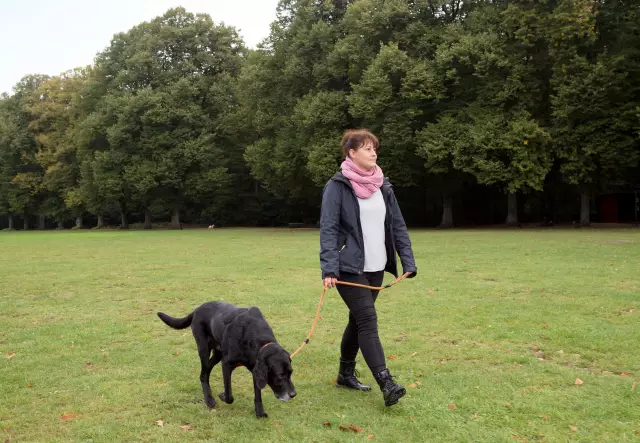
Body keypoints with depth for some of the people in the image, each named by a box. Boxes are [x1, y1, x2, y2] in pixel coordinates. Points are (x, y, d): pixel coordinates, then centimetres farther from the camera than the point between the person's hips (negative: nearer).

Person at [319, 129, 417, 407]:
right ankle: (386, 384, -13)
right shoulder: (337, 186, -9)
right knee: (368, 321, -12)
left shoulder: (383, 186, 10)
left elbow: (398, 226, 12)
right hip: (349, 268, -6)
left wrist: (408, 261, 5)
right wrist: (329, 268, -23)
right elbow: (328, 229, -14)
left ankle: (346, 374, 30)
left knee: (357, 320, 15)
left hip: (376, 268, 6)